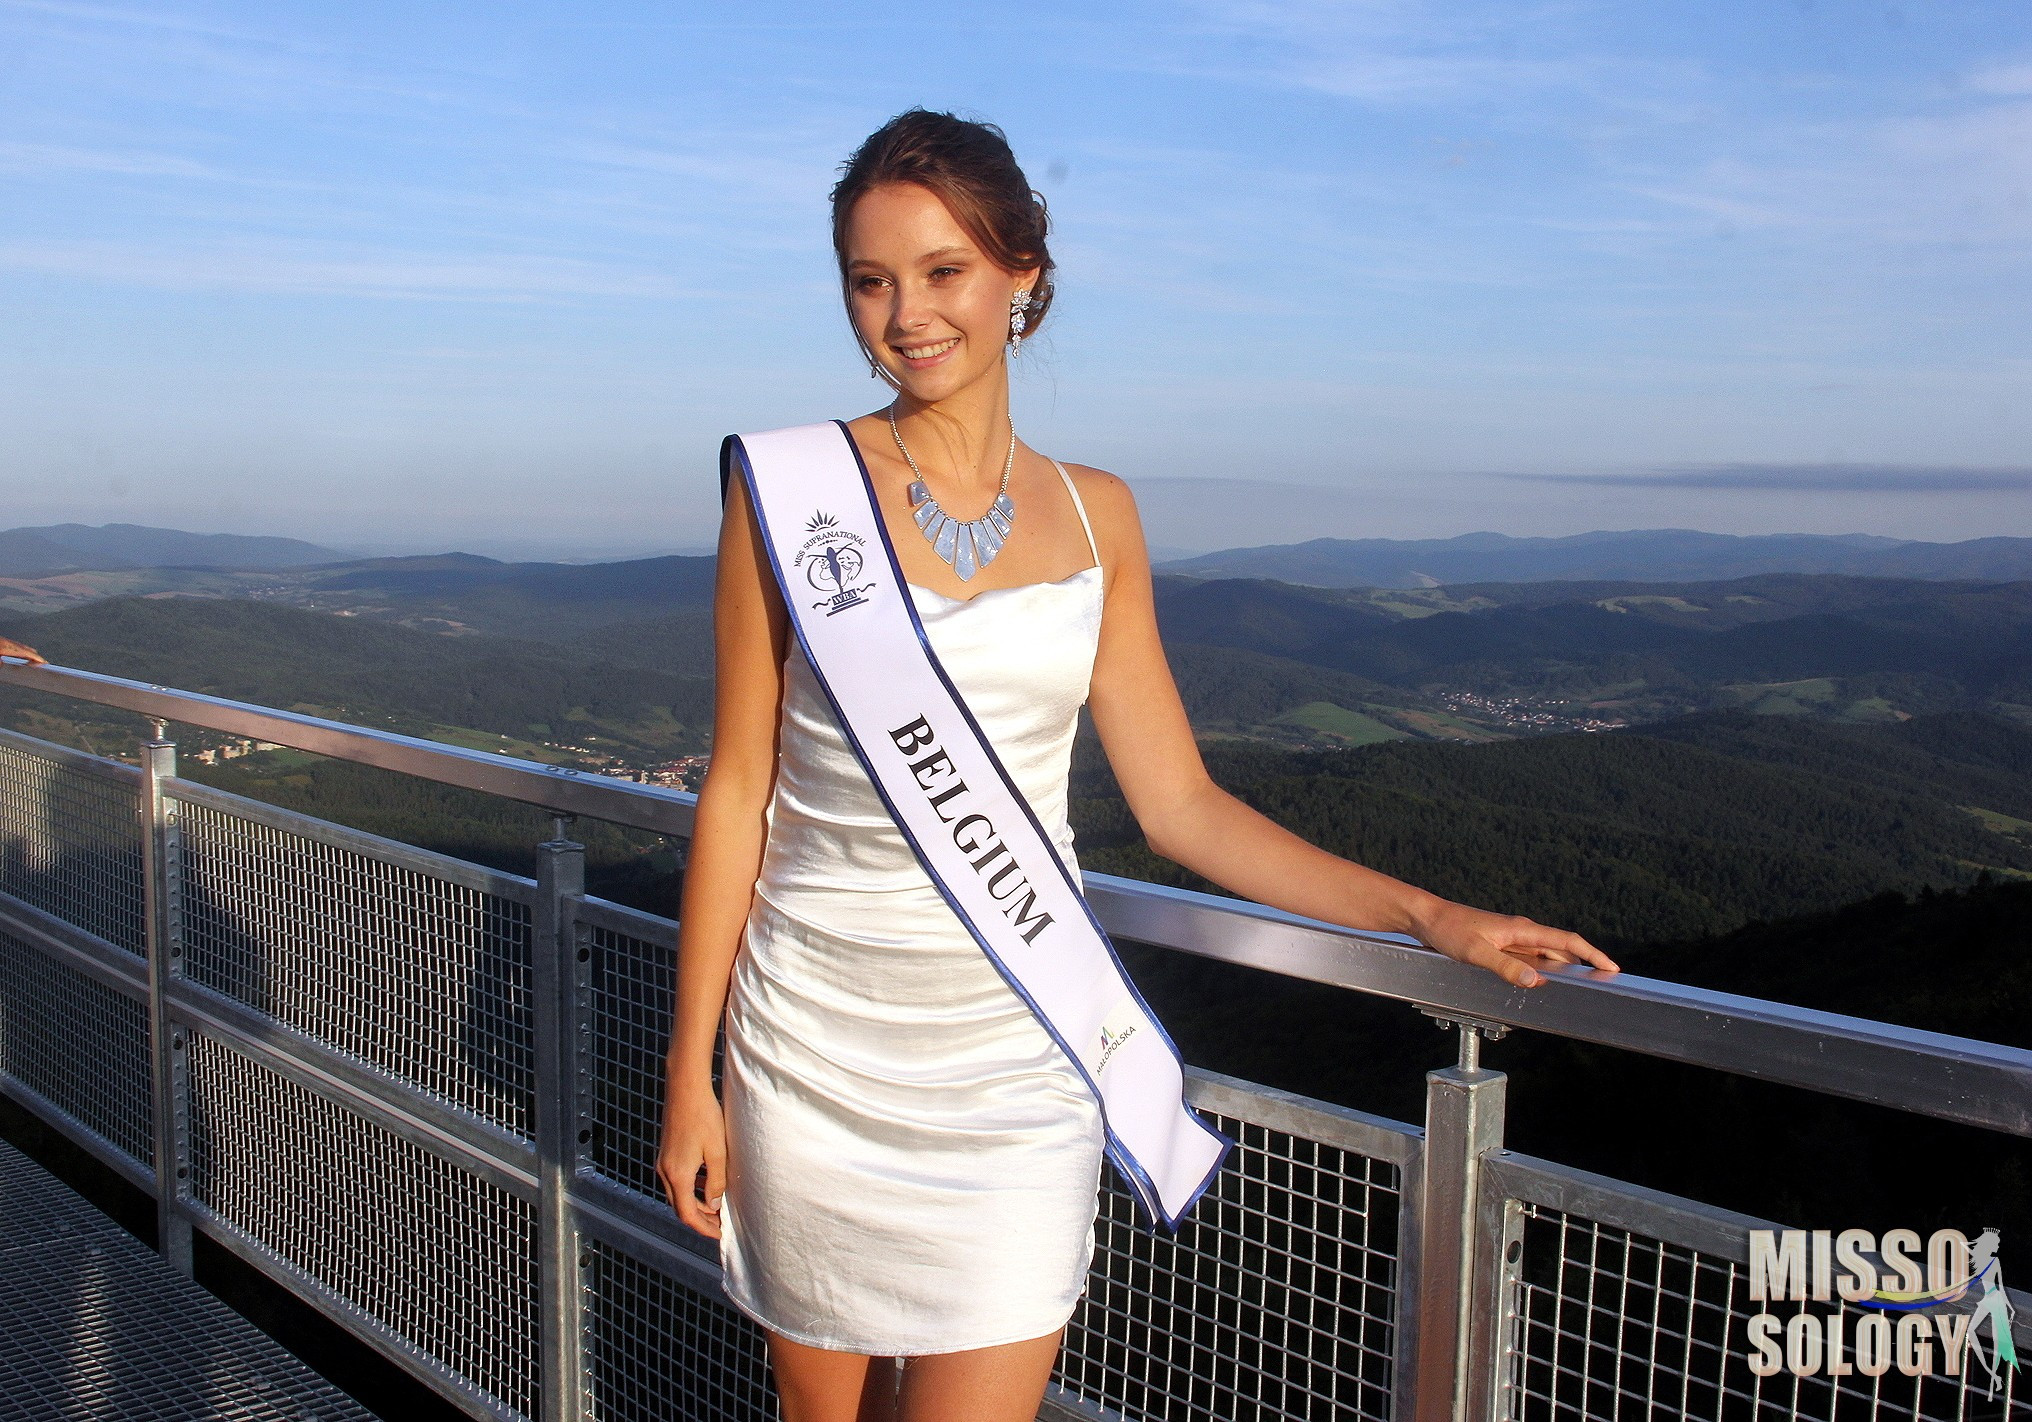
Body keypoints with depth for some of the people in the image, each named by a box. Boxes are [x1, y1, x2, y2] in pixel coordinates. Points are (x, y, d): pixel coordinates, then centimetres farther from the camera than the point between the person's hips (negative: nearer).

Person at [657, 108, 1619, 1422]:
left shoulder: (1093, 515, 3)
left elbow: (1179, 805, 5)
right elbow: (739, 790, -1)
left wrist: (1429, 917, -1)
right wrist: (692, 1074, 0)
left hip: (1014, 1066, 1)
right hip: (816, 1052, -1)